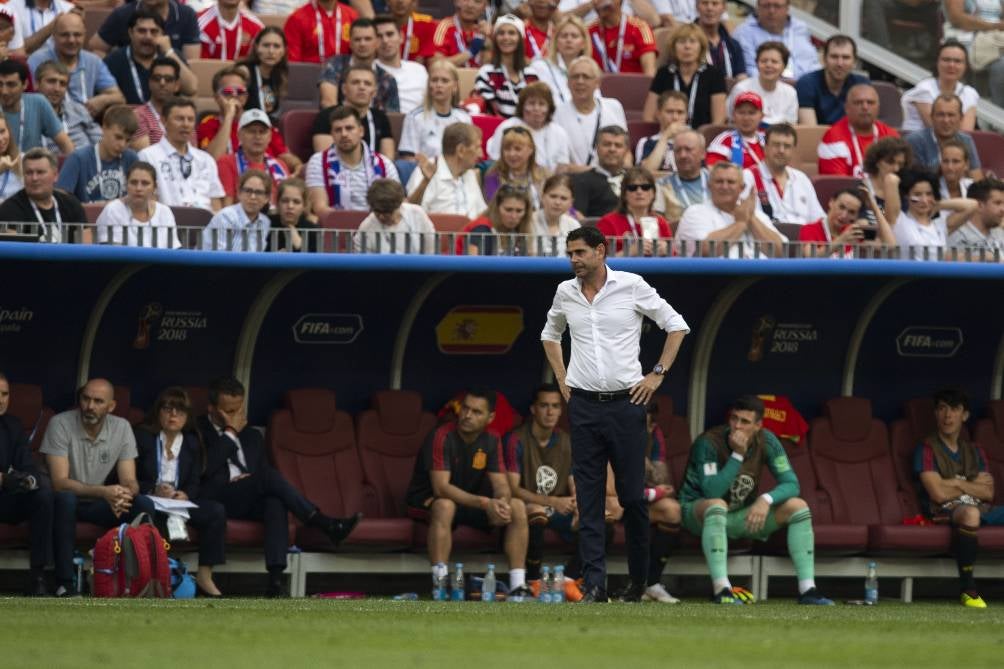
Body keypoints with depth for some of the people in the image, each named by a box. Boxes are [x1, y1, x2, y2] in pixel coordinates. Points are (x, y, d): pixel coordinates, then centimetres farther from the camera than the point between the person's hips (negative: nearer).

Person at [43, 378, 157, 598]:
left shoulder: (122, 428, -5)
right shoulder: (60, 424, -17)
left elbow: (130, 482, -7)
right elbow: (60, 482, -25)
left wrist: (124, 495, -35)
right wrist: (103, 492, -39)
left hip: (98, 505, 4)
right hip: (65, 503, -4)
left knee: (143, 505, -22)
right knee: (65, 499, -39)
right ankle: (65, 583, -34)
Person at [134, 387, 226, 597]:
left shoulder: (192, 443, 16)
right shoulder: (141, 436, 3)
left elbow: (195, 483, 10)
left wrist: (185, 494, -14)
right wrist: (154, 491, -20)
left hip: (181, 500, 4)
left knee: (216, 511, -21)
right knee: (157, 515, -40)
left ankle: (204, 576, -20)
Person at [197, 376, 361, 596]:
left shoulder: (252, 436, 23)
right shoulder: (198, 432, 3)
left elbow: (263, 475, 18)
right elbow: (206, 469, -15)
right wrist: (231, 432, -8)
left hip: (247, 503, 5)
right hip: (214, 500, -5)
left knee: (276, 503, -33)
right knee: (269, 477, -29)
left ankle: (276, 576, -47)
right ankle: (326, 525, -31)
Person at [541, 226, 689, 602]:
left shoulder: (631, 286, -4)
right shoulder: (565, 293, 8)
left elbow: (676, 325, 4)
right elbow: (550, 334, 27)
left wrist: (658, 374, -1)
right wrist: (561, 379, 16)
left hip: (626, 402, -3)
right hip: (584, 405, 3)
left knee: (633, 496, 0)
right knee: (588, 499, -3)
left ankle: (638, 580, 14)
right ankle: (594, 585, -4)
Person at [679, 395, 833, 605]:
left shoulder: (766, 442, -8)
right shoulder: (708, 443, -23)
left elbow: (791, 484, -10)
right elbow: (712, 493, -32)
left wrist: (766, 499, -30)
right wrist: (737, 455, -36)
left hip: (741, 516, 5)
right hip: (698, 512, -5)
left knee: (797, 506, -11)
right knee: (716, 505, -41)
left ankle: (807, 590, -16)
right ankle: (721, 590, -47)